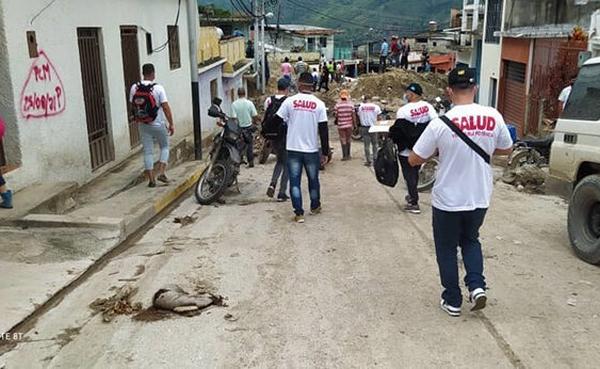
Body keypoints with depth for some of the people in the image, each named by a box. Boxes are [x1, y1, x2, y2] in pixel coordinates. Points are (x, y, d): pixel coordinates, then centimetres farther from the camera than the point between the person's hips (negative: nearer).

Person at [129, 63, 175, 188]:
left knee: (147, 152, 9)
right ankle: (162, 173, 4)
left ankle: (151, 179, 10)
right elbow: (165, 107, -16)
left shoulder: (134, 88, -1)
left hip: (142, 125, 3)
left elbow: (133, 106, 7)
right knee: (164, 147, 17)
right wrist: (171, 124, -11)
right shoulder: (158, 88, -13)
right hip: (158, 124, -3)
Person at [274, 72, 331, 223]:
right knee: (313, 180, 18)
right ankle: (315, 207, 35)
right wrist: (325, 151, 1)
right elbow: (323, 130, -5)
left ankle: (299, 213, 2)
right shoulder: (319, 104, -5)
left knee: (295, 182, 5)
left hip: (293, 149, -1)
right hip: (312, 150, 1)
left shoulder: (289, 101, -5)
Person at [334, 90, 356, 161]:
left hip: (341, 125, -1)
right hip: (349, 125, 1)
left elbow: (336, 115, -5)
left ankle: (344, 156, 5)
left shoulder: (337, 105, -9)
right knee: (348, 140, 15)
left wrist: (336, 121, 16)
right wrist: (354, 124, 5)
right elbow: (353, 115, -5)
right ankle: (348, 155, 21)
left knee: (343, 140, 6)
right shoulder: (351, 104, -6)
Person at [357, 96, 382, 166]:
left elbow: (359, 117, 5)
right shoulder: (376, 107, -4)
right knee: (374, 144, 14)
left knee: (366, 145, 3)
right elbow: (379, 117, -2)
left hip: (364, 127, 0)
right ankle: (375, 158, 14)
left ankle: (368, 161, 4)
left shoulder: (361, 107, -2)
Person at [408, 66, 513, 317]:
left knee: (447, 249, 15)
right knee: (471, 240, 27)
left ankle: (452, 301, 23)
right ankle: (477, 285, 11)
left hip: (447, 200, -3)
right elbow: (507, 149, 9)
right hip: (480, 199, 3)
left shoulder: (441, 123, -18)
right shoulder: (493, 117, -8)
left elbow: (414, 160, -11)